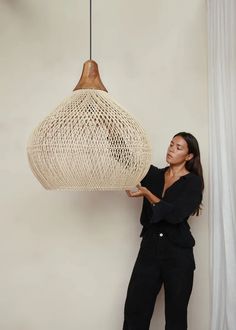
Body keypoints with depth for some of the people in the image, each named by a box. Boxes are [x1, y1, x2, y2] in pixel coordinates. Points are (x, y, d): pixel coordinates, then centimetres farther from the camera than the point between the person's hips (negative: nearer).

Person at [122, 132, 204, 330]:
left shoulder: (193, 182, -3)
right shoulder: (153, 174, 10)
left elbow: (176, 214, -16)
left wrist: (147, 194, -18)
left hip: (178, 253, -3)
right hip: (149, 248, 4)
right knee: (134, 309, 1)